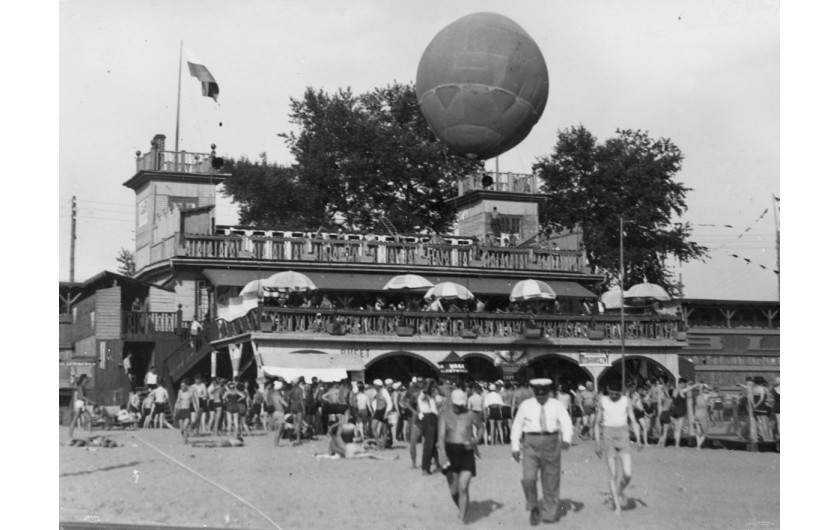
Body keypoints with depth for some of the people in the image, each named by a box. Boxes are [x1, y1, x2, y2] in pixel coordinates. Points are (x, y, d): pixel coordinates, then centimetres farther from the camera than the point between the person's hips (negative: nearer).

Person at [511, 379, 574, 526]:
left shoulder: (556, 405, 3)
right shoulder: (526, 405, 4)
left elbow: (566, 422, -8)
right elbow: (517, 425, 7)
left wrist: (566, 439, -27)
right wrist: (515, 447, 2)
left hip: (551, 443, 1)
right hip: (531, 443, -1)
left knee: (551, 480, 7)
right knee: (528, 478, -15)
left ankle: (550, 514, 22)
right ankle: (534, 508, 9)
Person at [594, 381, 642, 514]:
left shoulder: (626, 401, 2)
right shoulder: (602, 401, 2)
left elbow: (633, 421, 2)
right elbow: (597, 423, 7)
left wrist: (638, 439, -10)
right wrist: (597, 443, 3)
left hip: (623, 435, 0)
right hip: (608, 436, 0)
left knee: (627, 473, -11)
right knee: (613, 474, -3)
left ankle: (620, 492, 21)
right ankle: (617, 506, 3)